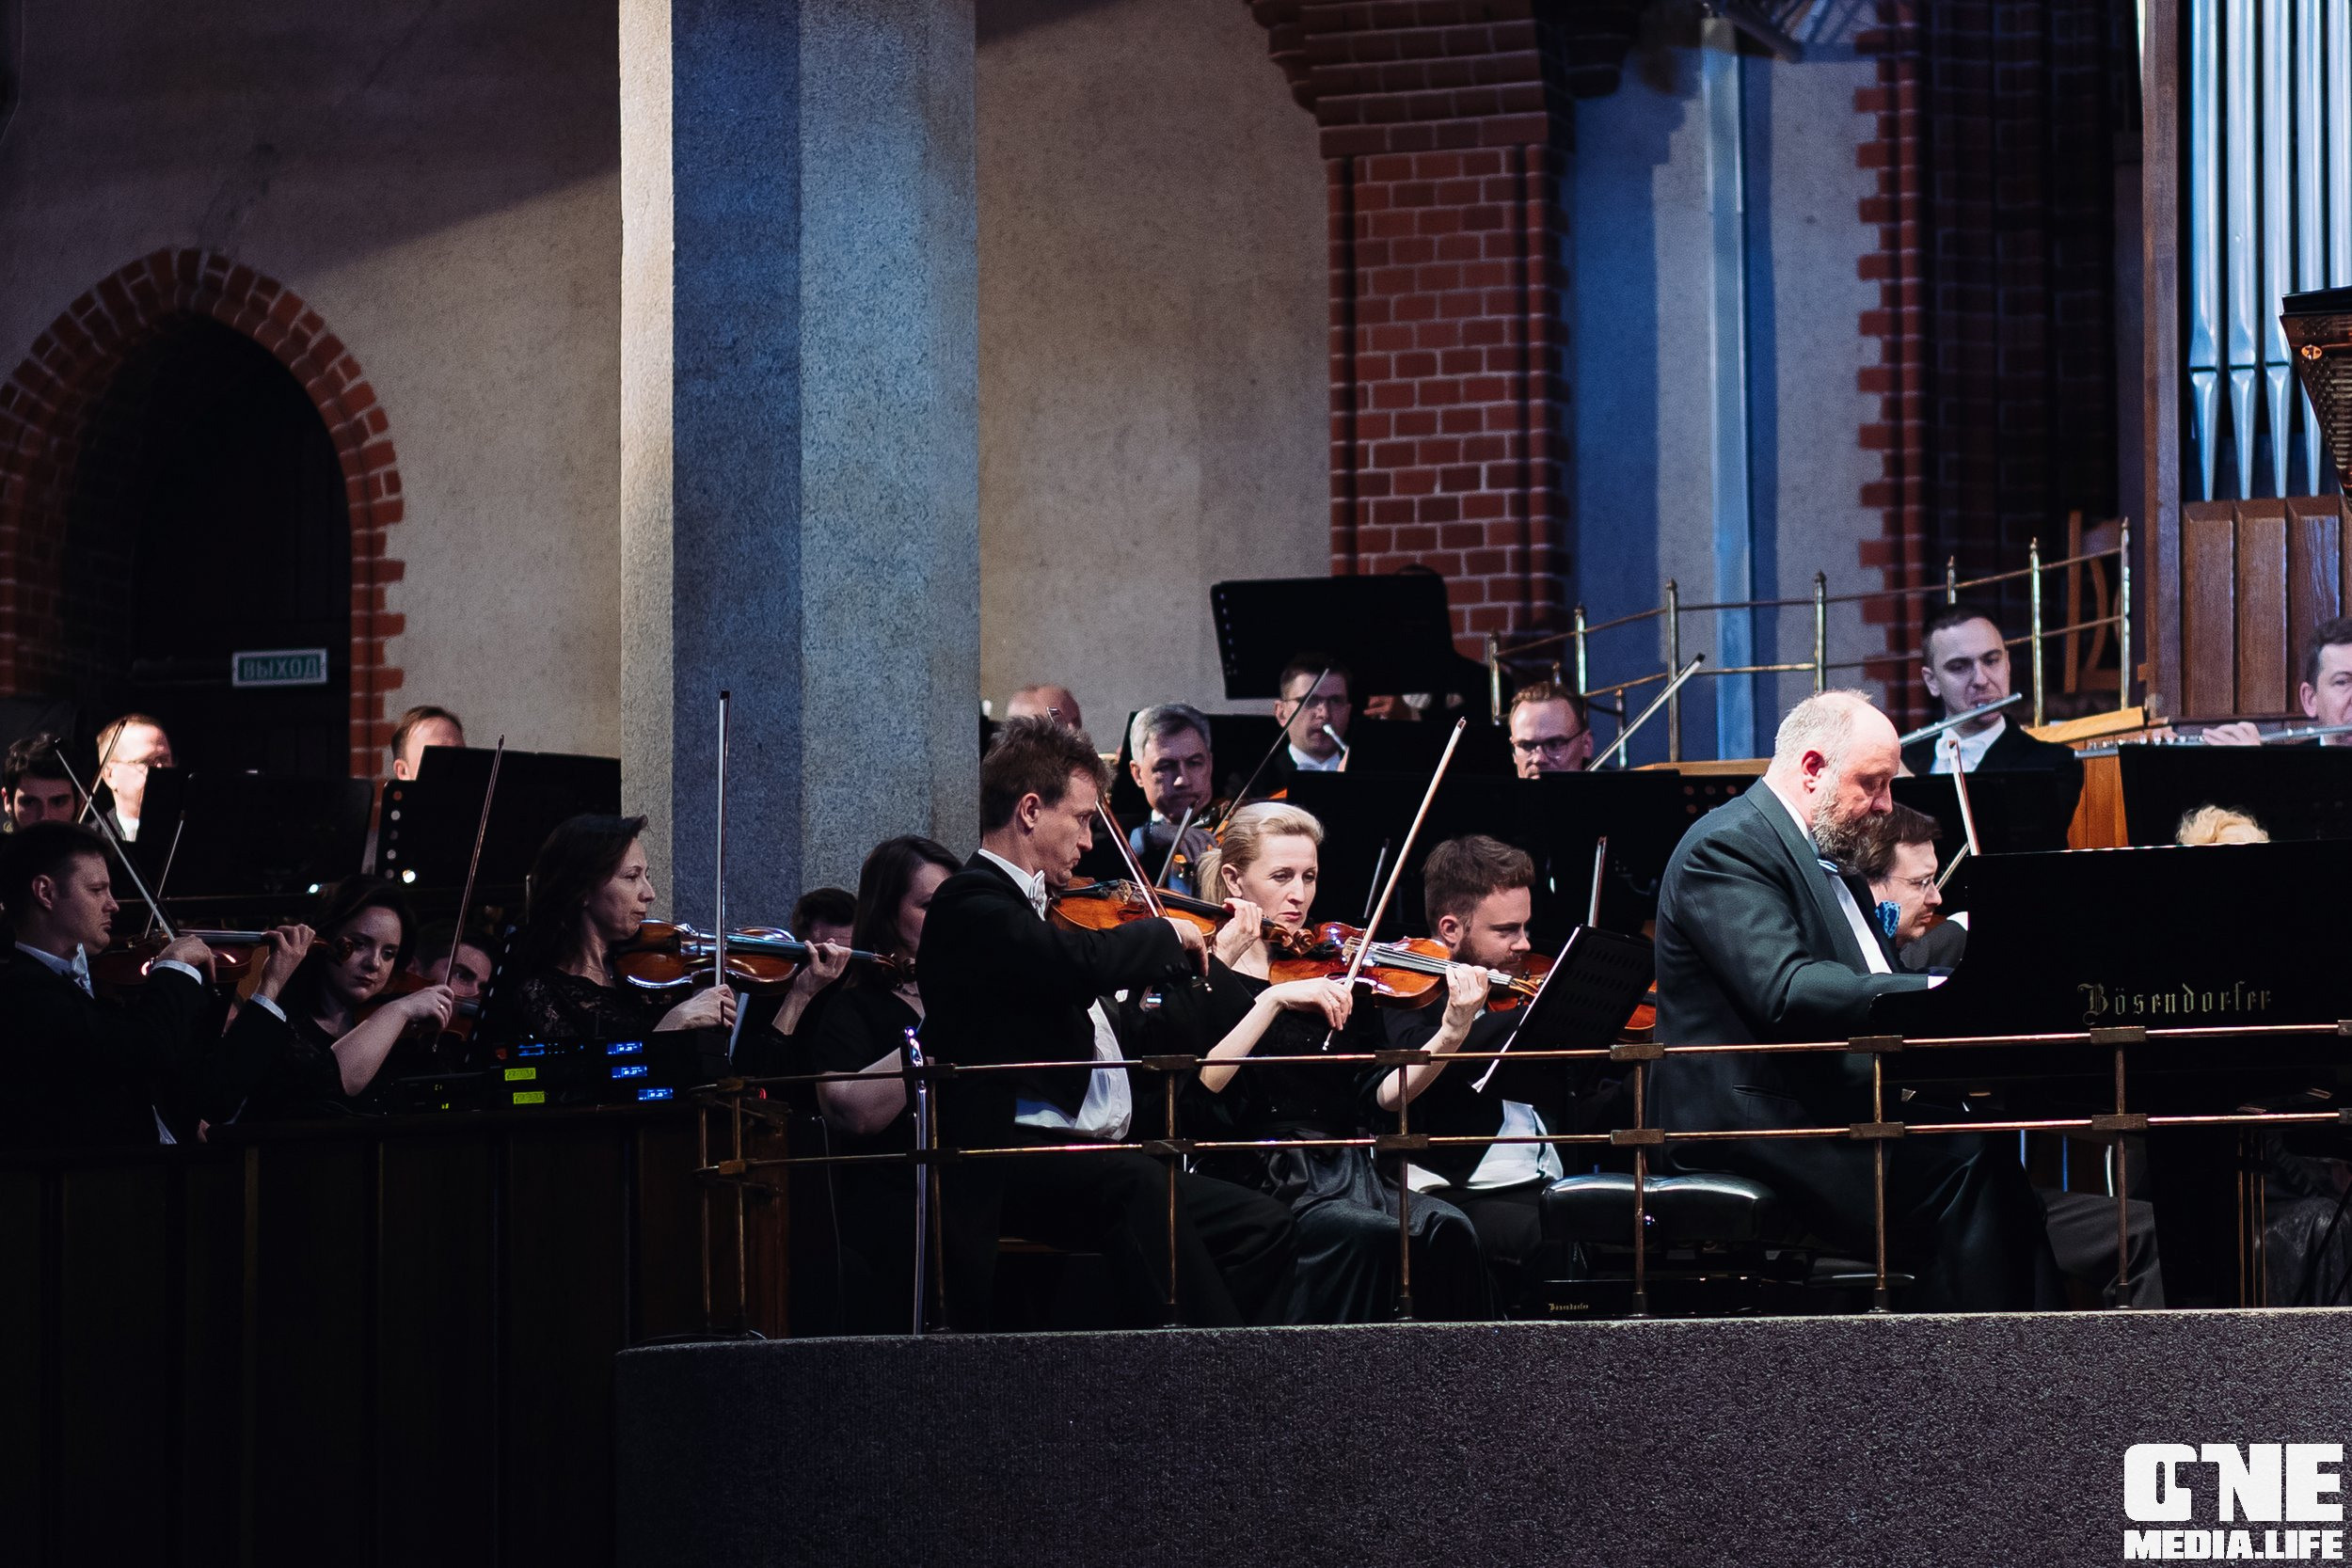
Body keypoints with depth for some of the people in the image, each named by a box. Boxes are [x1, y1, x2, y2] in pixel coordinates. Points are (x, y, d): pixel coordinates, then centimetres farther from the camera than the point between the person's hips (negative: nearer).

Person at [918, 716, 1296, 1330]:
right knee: (1137, 1184, -37)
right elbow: (1083, 963, -26)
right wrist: (1168, 933, -8)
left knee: (1263, 1227, 0)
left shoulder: (1029, 907, 23)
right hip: (1011, 1171, -10)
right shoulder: (971, 905, -8)